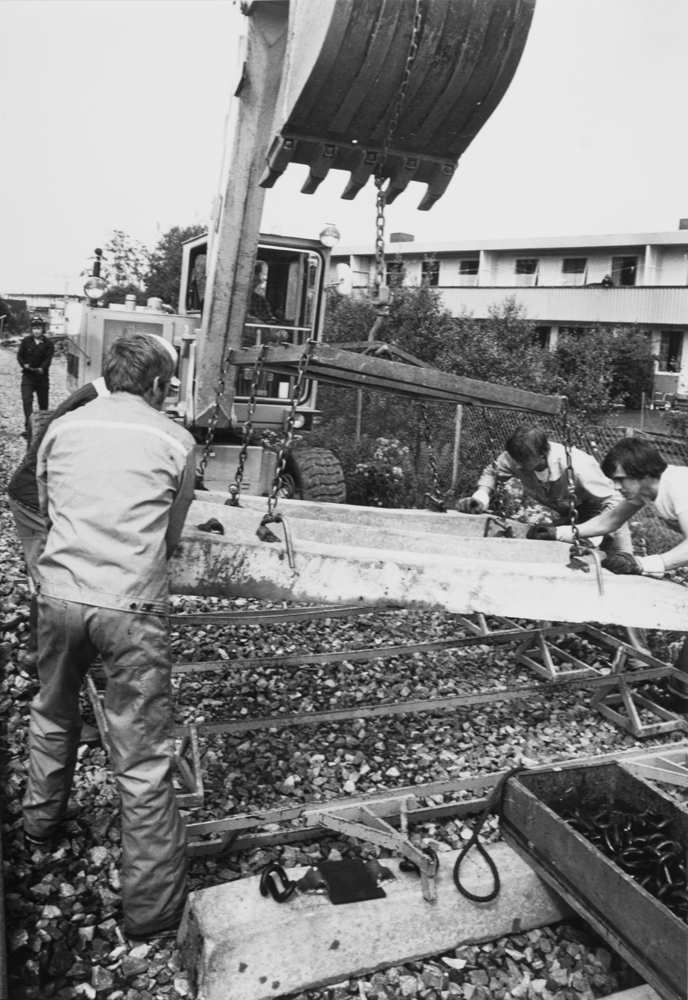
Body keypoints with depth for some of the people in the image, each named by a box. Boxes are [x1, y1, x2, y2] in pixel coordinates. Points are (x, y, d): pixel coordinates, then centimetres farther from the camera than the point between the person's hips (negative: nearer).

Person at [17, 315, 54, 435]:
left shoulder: (49, 344, -2)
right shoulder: (26, 341, 1)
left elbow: (48, 359, -12)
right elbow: (20, 355, 4)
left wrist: (41, 369, -31)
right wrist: (24, 364, -16)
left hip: (42, 377, 0)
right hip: (27, 376, 0)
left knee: (43, 403, 8)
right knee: (27, 400, -14)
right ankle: (28, 427, -18)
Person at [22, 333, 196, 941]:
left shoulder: (61, 429, 10)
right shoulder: (175, 441, 0)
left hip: (58, 592, 5)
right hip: (130, 606, -4)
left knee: (52, 716, 29)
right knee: (144, 758, 3)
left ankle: (42, 822, 52)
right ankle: (153, 907, 14)